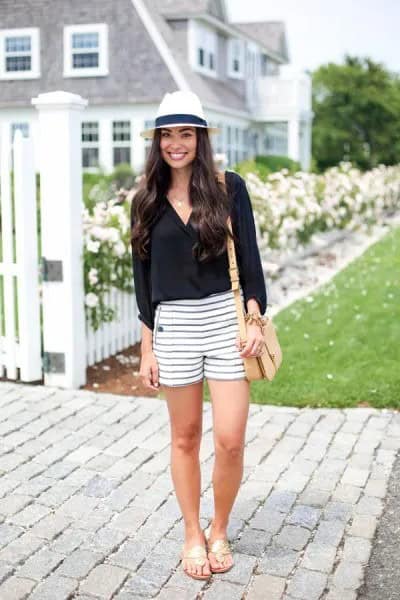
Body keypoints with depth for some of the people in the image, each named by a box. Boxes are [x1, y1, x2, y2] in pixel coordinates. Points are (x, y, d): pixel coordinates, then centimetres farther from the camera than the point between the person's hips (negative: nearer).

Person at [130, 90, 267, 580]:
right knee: (185, 438, 11)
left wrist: (256, 320, -7)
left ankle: (220, 531, 23)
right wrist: (146, 347, 5)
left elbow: (248, 259, 1)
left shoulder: (229, 187, 1)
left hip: (227, 320, -1)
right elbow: (143, 277, 7)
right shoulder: (146, 201, 5)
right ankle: (192, 535, 28)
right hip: (173, 326, 2)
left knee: (230, 440, -1)